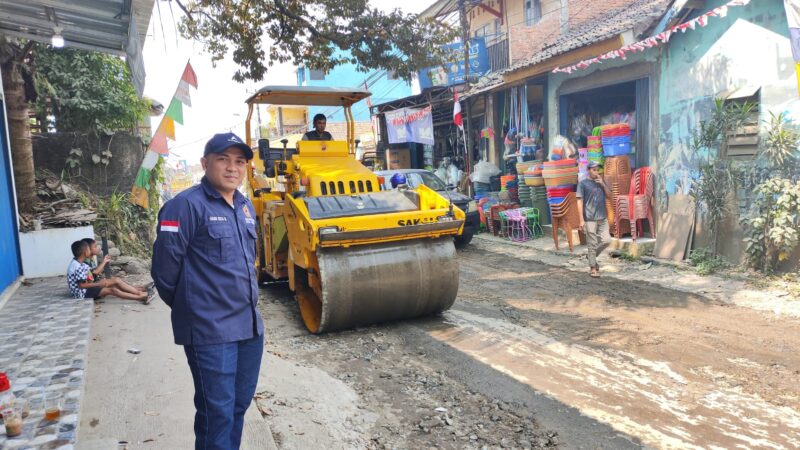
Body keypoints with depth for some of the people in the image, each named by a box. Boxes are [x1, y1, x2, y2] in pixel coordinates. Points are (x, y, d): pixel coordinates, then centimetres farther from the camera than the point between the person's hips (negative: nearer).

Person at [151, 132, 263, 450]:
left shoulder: (246, 206, 11)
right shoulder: (186, 205, -13)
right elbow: (164, 269, -12)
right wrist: (188, 307, 2)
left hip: (250, 324, 8)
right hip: (209, 330, -7)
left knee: (240, 405, 18)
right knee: (217, 412, 2)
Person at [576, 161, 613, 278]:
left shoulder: (601, 182, 12)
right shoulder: (583, 183, -4)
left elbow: (609, 196, 8)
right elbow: (580, 202, -7)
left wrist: (603, 184, -7)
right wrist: (581, 220, -12)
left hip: (603, 218, 5)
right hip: (590, 219, -5)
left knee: (605, 241, 2)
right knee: (592, 244, -1)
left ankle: (591, 256, 26)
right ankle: (592, 268, 8)